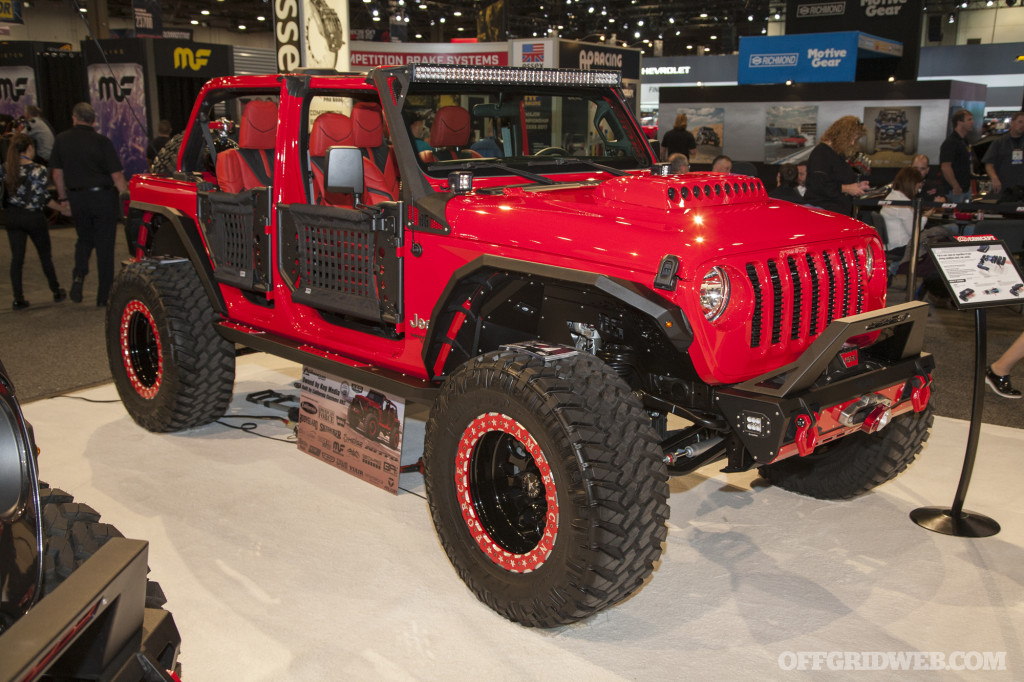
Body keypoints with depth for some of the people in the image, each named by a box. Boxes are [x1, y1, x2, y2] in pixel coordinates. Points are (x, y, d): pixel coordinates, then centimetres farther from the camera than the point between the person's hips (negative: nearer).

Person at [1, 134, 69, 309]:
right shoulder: (38, 170, -14)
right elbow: (44, 199, -12)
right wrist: (63, 209, 0)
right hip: (33, 217, -3)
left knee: (16, 258, 7)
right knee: (45, 255, 13)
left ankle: (18, 299, 5)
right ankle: (56, 292, 27)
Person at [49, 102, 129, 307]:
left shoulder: (61, 140, 1)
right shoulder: (101, 141, -10)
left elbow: (57, 173, 8)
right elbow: (117, 176, -13)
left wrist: (63, 196, 20)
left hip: (77, 198, 3)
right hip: (102, 197, -3)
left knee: (84, 239, 23)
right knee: (104, 246, 5)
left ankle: (79, 275, -2)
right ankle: (104, 295, 7)